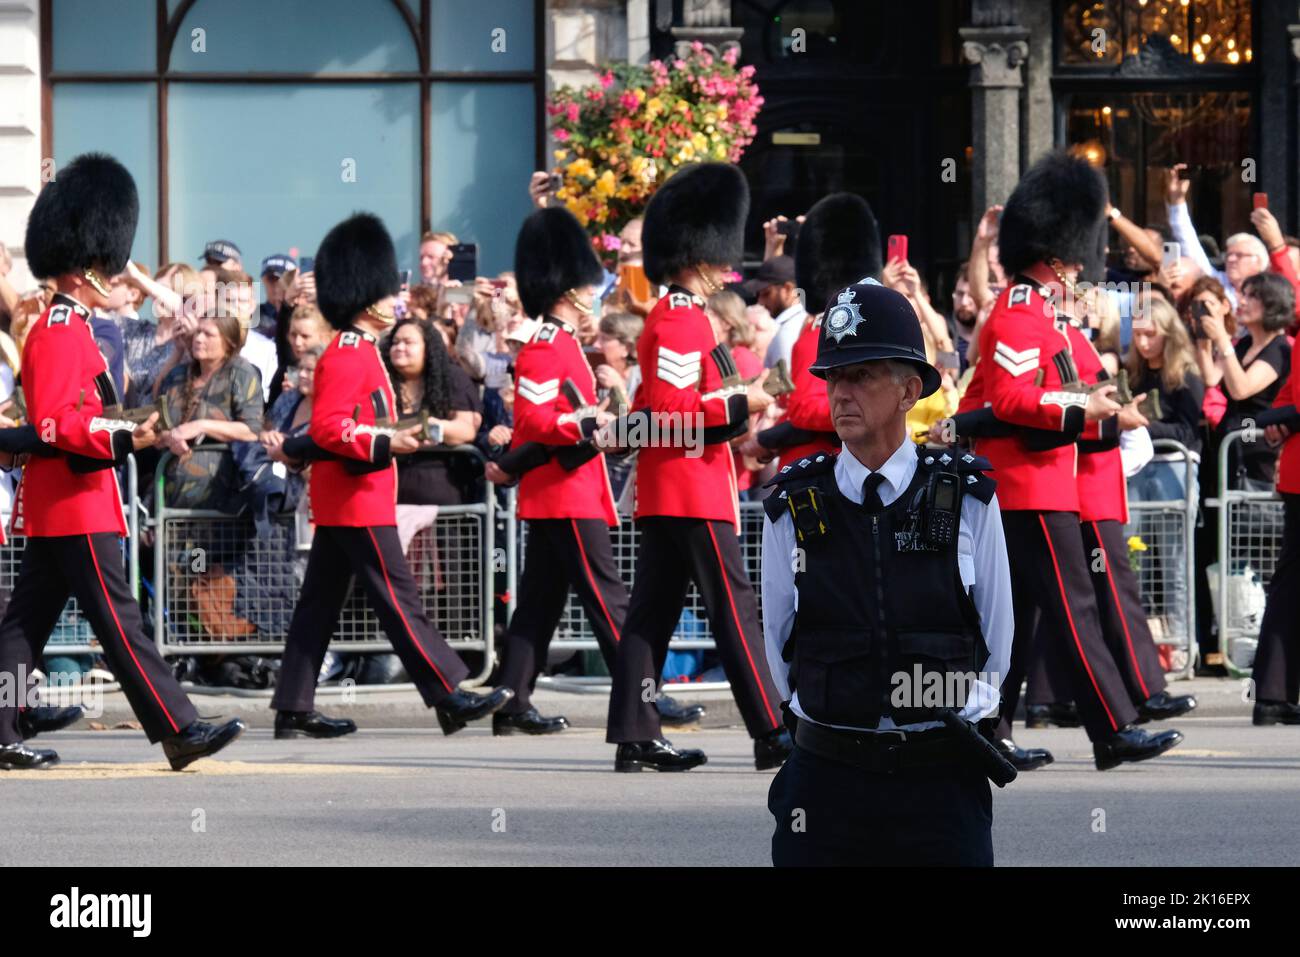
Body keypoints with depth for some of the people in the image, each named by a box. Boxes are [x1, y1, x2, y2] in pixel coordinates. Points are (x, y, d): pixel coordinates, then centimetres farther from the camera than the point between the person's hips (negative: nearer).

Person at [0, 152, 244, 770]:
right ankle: (179, 731, -10)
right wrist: (124, 440, -29)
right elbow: (56, 423, -23)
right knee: (119, 622, -9)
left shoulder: (60, 329, 17)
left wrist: (128, 433, 20)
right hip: (77, 507, -11)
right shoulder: (61, 334, -15)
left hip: (53, 508, 11)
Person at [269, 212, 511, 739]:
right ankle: (449, 696, -7)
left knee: (320, 603, 8)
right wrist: (386, 443, -30)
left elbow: (329, 422, 24)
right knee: (398, 599, -8)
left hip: (339, 502, 11)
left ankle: (293, 709, 8)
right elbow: (329, 427, -23)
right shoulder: (350, 356, -15)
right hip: (358, 501, -11)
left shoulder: (352, 353, 17)